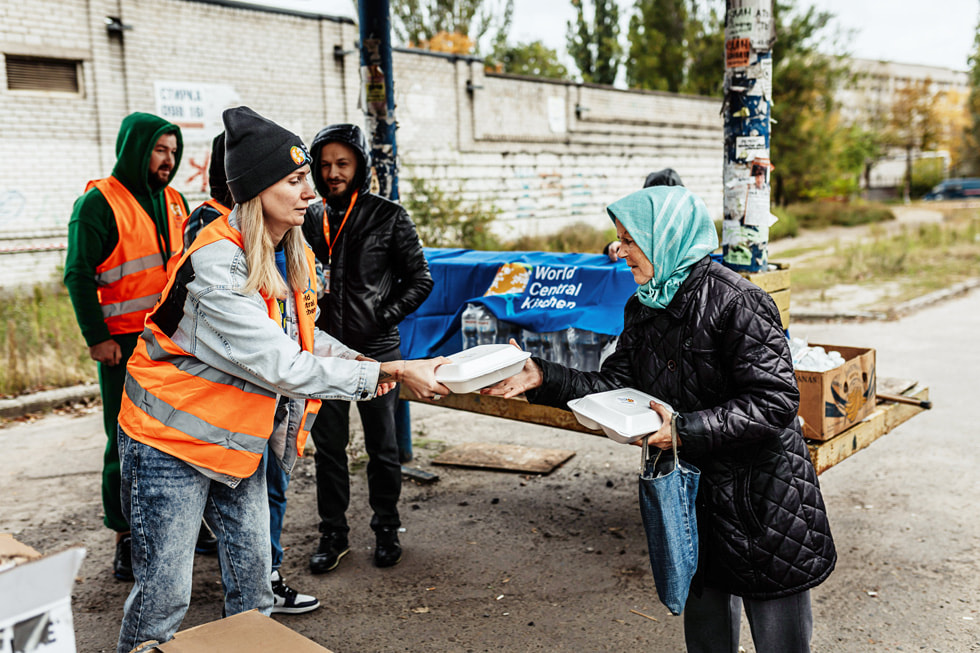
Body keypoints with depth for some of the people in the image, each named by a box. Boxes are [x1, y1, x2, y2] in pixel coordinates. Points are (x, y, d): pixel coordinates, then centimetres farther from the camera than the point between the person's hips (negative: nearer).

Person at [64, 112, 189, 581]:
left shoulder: (174, 201, 13)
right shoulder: (99, 202, -6)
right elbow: (79, 274, -8)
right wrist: (96, 336, -12)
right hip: (125, 344, -6)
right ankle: (126, 535, 13)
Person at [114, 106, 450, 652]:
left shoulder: (292, 253, 0)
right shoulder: (217, 268, -29)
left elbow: (301, 335, 14)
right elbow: (284, 368, -33)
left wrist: (353, 358, -5)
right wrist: (389, 374, -31)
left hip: (243, 437, 8)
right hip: (172, 442, -8)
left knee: (253, 571, 15)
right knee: (165, 591, 1)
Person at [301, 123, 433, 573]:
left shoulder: (388, 216, -2)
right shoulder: (311, 218, 7)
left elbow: (420, 279, 0)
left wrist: (383, 317, -9)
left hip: (376, 350, -3)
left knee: (382, 446, 8)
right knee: (328, 445, 9)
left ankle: (386, 529, 26)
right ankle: (333, 533, 24)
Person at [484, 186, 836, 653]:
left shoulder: (734, 301, -21)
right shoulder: (643, 308, 4)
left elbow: (775, 401, -24)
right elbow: (617, 385, 3)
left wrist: (688, 429, -28)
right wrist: (543, 379, -7)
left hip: (762, 491, -7)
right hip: (692, 488, 7)